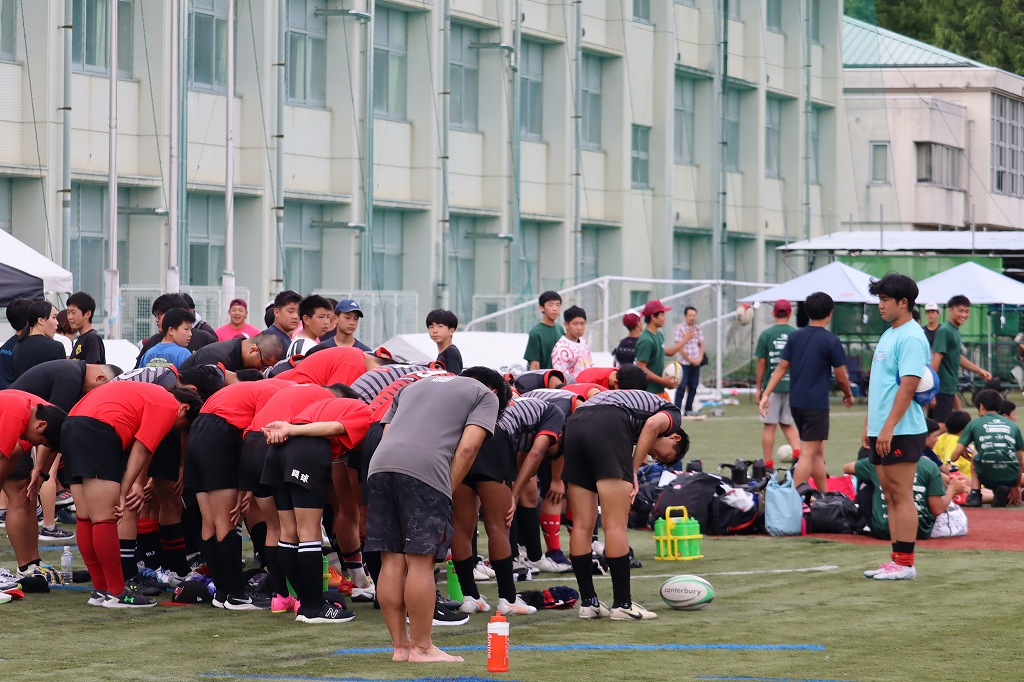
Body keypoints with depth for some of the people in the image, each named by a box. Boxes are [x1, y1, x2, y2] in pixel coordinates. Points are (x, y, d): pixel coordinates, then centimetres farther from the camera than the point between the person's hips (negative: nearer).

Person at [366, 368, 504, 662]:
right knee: (420, 561, -2)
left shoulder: (416, 386, 35)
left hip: (380, 464, 6)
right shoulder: (486, 395, 18)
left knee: (391, 561, 8)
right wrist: (448, 492, 5)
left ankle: (400, 645, 15)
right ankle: (421, 648, 2)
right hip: (424, 470, -6)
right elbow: (468, 447, 2)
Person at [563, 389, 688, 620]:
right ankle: (622, 604, -1)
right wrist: (633, 472, 0)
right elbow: (653, 424, -4)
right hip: (608, 426, -7)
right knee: (616, 525, -3)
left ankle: (588, 602, 16)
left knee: (582, 524, 11)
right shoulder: (673, 414, 20)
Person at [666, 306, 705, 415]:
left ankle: (689, 409, 15)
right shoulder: (680, 328, -7)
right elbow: (679, 347, -11)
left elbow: (701, 344, 13)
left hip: (696, 363, 6)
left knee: (693, 386, 7)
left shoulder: (698, 329, 10)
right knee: (682, 387, -8)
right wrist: (690, 359, -12)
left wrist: (700, 358, -3)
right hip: (684, 363, -6)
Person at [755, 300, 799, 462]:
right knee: (787, 423, 17)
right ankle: (797, 451, -5)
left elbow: (761, 363, -2)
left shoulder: (766, 335, -5)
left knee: (769, 425, 3)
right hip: (792, 386, 2)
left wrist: (759, 388, 5)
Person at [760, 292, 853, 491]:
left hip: (796, 402, 6)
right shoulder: (831, 341, -9)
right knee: (808, 454, -6)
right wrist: (848, 396, 14)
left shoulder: (795, 336, 6)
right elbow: (841, 377, -4)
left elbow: (781, 367, 3)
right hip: (816, 404, -6)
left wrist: (766, 394, 4)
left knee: (818, 452, 17)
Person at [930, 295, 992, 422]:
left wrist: (979, 370, 27)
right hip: (942, 388, -9)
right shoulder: (944, 331, -14)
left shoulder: (955, 331, 13)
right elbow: (936, 359, -21)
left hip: (949, 388, 9)